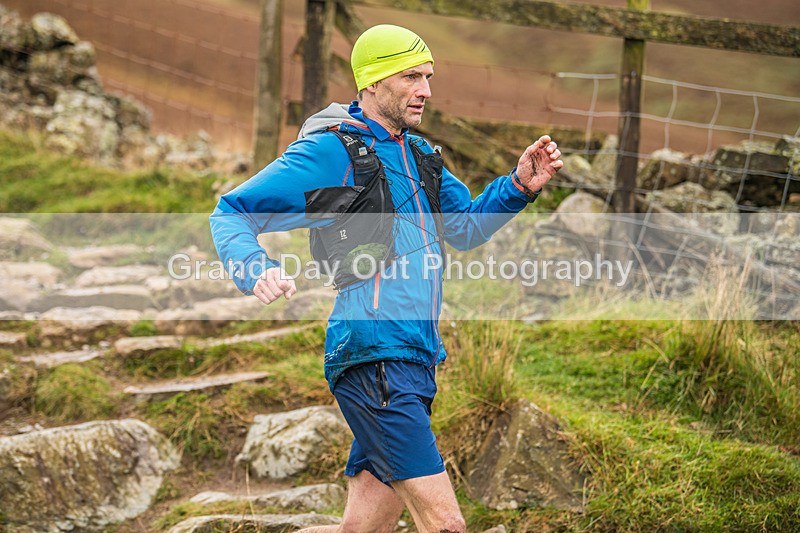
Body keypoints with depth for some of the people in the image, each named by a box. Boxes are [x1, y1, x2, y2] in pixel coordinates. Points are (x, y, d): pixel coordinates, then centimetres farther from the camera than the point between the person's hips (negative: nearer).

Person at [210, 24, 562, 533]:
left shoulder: (418, 154, 18)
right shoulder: (330, 152, -6)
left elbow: (466, 227, 29)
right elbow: (231, 214, -4)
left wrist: (519, 186, 11)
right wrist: (257, 271, -25)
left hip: (414, 365, 9)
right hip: (373, 359, -9)